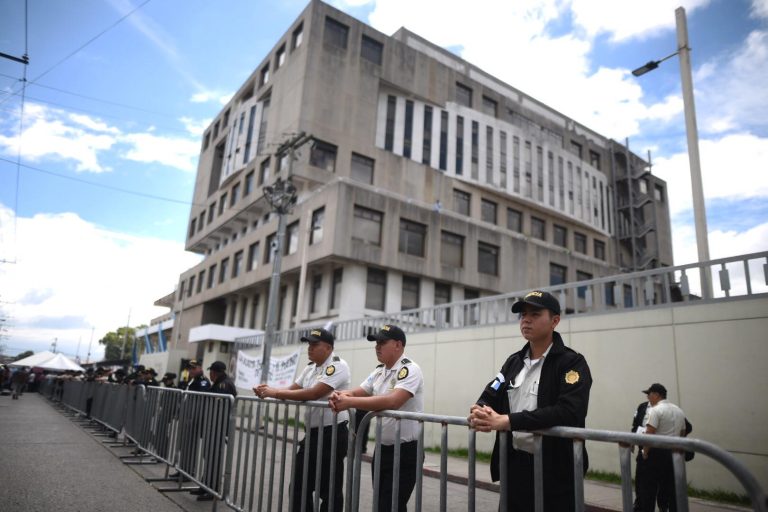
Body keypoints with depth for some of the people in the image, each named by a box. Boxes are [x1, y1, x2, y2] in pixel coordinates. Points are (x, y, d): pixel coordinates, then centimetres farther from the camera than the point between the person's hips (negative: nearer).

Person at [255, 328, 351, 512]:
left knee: (329, 490, 3)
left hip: (332, 434, -8)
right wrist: (267, 391, -7)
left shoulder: (337, 366, -17)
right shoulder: (309, 368, 11)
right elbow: (291, 390, 12)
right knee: (299, 485, 16)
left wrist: (276, 392, -22)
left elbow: (314, 393, -26)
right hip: (312, 433, 8)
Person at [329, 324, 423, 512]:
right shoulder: (379, 371, 9)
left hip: (405, 451, -8)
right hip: (382, 448, 8)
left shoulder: (409, 370, -17)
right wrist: (339, 396, -17)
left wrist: (350, 402, -31)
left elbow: (392, 401, -32)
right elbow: (356, 393, 7)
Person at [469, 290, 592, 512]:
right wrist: (479, 412, -16)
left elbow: (568, 412, -25)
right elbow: (489, 396, 9)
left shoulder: (572, 362, -10)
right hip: (514, 465, 6)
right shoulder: (513, 361, 10)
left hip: (555, 470, -5)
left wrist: (507, 421, -28)